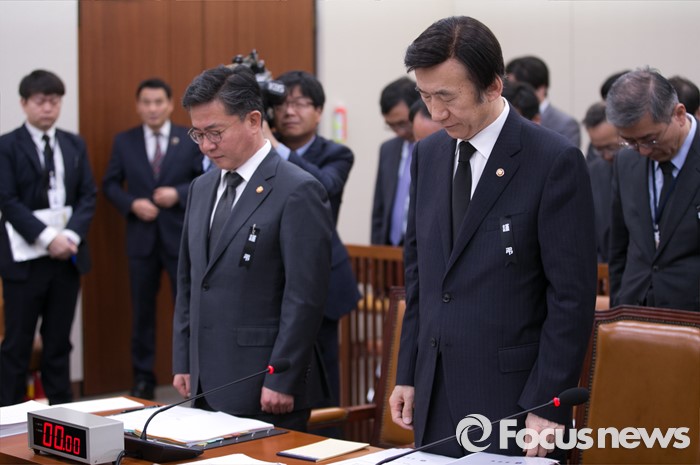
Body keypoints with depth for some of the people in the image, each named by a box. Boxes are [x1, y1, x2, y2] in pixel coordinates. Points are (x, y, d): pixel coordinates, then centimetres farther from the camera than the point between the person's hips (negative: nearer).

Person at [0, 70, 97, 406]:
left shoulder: (75, 145, 11)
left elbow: (88, 195, 7)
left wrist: (72, 235, -9)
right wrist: (47, 238, -16)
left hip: (68, 253, 4)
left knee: (59, 339, 9)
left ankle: (62, 409, 15)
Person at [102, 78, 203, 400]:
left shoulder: (192, 140, 0)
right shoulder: (124, 142, 5)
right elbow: (110, 185, 6)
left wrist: (179, 194, -17)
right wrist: (132, 204, -12)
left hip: (182, 237, -2)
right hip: (141, 237, 2)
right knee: (142, 311, 9)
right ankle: (143, 377, 19)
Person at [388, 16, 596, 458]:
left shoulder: (556, 161, -11)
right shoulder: (428, 154, 8)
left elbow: (573, 297, -12)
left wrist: (547, 406, -13)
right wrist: (407, 375, 10)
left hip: (511, 399, -5)